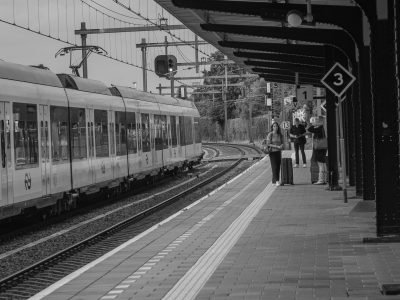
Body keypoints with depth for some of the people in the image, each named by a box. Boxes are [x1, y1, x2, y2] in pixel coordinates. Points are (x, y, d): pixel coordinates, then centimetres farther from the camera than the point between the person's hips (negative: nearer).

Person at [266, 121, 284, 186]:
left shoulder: (280, 135, 5)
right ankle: (276, 181, -22)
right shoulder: (270, 134, -9)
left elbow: (282, 143, 9)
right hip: (272, 152, -5)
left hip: (278, 152, 5)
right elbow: (268, 144, -13)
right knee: (274, 166, -13)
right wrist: (277, 146, -18)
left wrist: (281, 146, -15)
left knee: (278, 167, 5)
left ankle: (274, 181, 15)